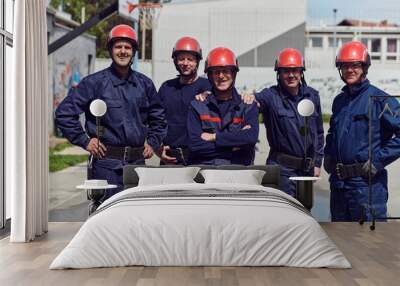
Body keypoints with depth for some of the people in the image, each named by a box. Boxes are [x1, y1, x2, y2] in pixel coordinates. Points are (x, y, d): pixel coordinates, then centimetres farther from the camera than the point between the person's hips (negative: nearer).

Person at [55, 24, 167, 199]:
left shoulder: (144, 84, 11)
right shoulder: (95, 82, -2)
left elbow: (158, 117, 25)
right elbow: (64, 113, -2)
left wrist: (153, 143, 13)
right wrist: (84, 141, -5)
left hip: (138, 162, 4)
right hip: (106, 162, -4)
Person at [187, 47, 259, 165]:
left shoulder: (248, 105, 12)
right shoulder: (197, 106, 10)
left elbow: (252, 137, -7)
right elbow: (194, 145, -2)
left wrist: (214, 137, -5)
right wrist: (234, 143, -5)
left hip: (238, 169, 0)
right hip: (204, 169, 0)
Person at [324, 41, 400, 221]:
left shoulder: (378, 99, -9)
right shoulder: (339, 101, 13)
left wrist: (378, 160, -16)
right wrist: (328, 155, 14)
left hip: (367, 182, -7)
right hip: (337, 181, 7)